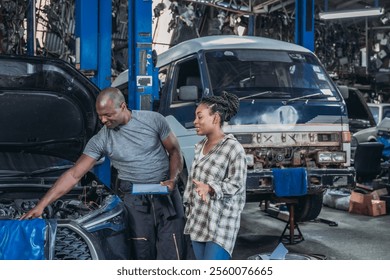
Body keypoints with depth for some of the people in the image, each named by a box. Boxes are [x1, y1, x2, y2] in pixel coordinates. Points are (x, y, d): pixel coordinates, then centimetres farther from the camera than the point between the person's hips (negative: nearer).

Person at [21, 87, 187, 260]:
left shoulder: (153, 119, -4)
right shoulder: (100, 140, -3)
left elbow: (175, 151, 6)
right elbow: (74, 174, -5)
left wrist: (172, 180, -13)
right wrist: (41, 205, -11)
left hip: (166, 194, 0)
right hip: (135, 199, 0)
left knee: (171, 253, -3)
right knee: (143, 252, -3)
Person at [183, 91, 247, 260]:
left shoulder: (233, 147, -11)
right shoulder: (200, 146, 13)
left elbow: (236, 183, -14)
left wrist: (209, 188, -28)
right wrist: (188, 206, 17)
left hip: (221, 221, -7)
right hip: (198, 218, 7)